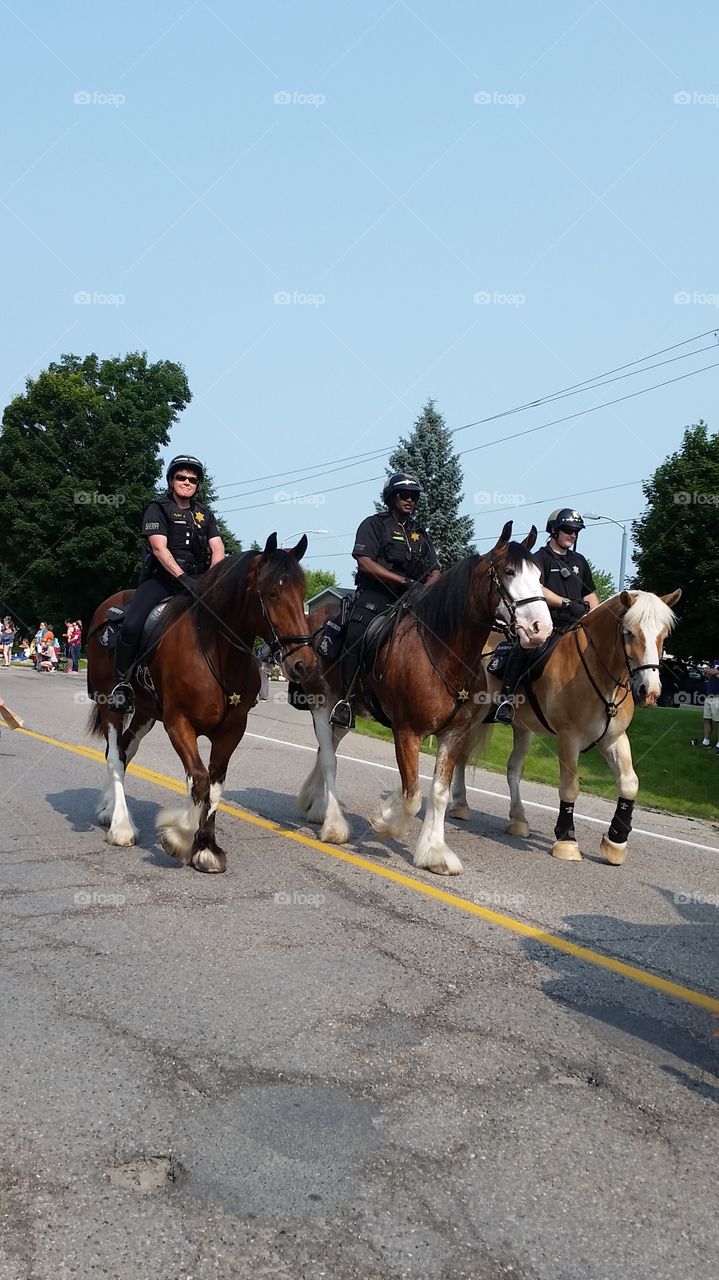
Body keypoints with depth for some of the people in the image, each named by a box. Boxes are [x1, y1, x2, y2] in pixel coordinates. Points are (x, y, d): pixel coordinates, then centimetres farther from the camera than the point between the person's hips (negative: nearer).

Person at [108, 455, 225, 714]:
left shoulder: (205, 514, 19)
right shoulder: (158, 509, 5)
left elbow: (218, 550, 8)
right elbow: (159, 548, -10)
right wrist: (182, 577, -25)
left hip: (196, 582, 4)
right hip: (162, 579, -4)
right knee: (131, 625, -27)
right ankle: (122, 683, -11)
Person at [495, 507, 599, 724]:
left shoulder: (579, 561, 24)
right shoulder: (540, 558, 4)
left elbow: (590, 594, 29)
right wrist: (567, 603, -23)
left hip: (573, 624, 6)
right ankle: (506, 697, -25)